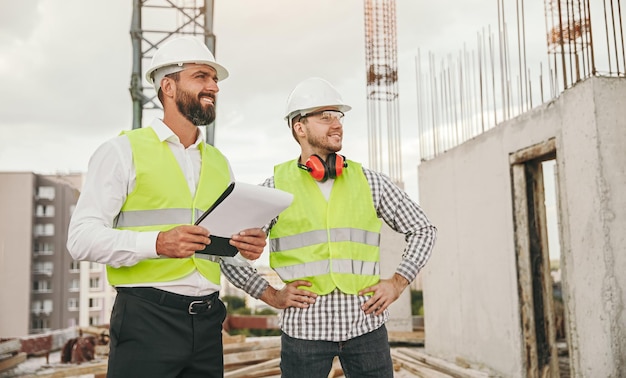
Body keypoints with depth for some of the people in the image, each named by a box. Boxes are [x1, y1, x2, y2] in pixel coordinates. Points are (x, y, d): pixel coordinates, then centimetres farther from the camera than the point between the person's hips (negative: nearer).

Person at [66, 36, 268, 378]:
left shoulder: (219, 163, 15)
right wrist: (157, 243, -24)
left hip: (207, 321, 5)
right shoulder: (124, 151, -2)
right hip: (146, 320, -5)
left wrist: (247, 247, -4)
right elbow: (82, 238, -10)